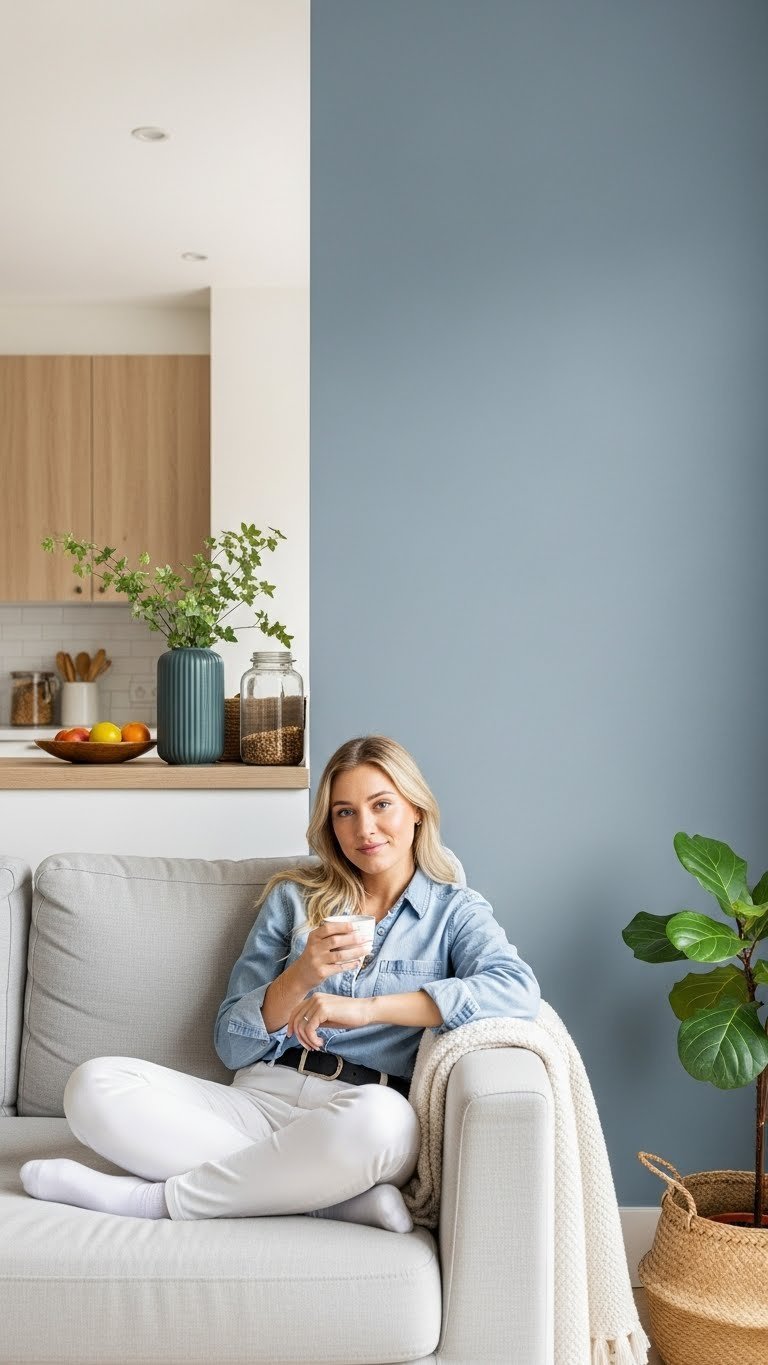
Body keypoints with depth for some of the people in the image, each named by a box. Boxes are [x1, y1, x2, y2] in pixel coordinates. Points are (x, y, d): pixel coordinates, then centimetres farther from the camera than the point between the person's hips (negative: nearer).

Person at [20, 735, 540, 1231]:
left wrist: (364, 1007, -18)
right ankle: (342, 1195, -20)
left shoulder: (456, 910, 10)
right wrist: (301, 975, -9)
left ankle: (158, 1197, -18)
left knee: (382, 1118, -40)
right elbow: (233, 1044, 10)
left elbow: (517, 990, -14)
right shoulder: (295, 897, 17)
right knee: (94, 1085, -21)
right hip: (259, 1099, 3)